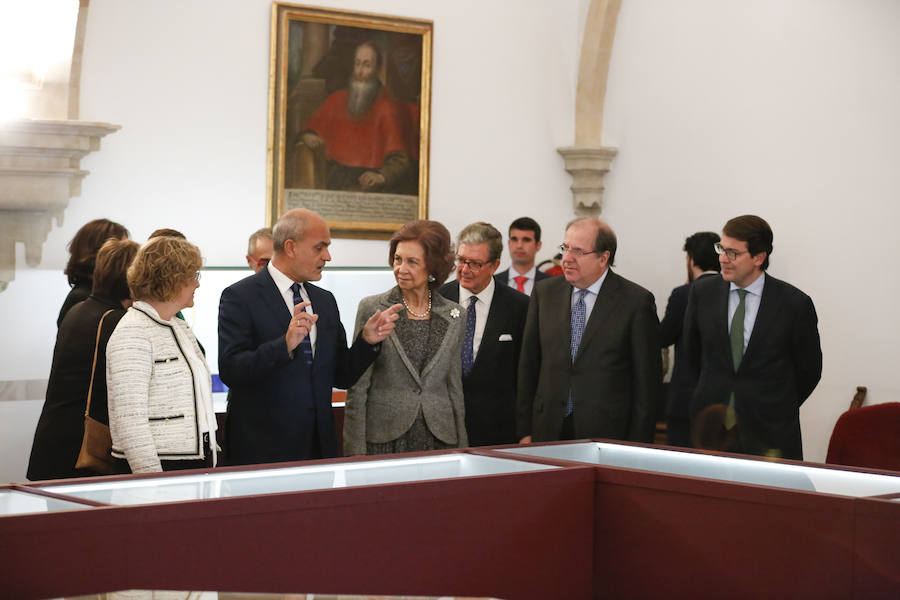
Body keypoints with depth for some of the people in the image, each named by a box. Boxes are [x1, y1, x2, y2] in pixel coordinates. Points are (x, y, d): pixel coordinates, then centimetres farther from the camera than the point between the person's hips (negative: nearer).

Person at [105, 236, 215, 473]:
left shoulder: (180, 327, 17)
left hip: (196, 463, 8)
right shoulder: (132, 334, -12)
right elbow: (130, 419, -19)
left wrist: (209, 462, 16)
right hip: (157, 465, -8)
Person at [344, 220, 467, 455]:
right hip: (383, 440, -2)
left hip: (438, 439, 2)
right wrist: (356, 453, -7)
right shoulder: (372, 309, 0)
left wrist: (461, 449, 10)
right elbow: (357, 389, -1)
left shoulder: (455, 316, 7)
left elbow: (454, 387, 13)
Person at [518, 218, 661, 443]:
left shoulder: (636, 301, -5)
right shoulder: (544, 292, 8)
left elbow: (647, 379, -4)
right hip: (549, 432, 3)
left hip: (607, 434, -3)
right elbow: (529, 365, 9)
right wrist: (525, 431, 5)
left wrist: (637, 447, -7)